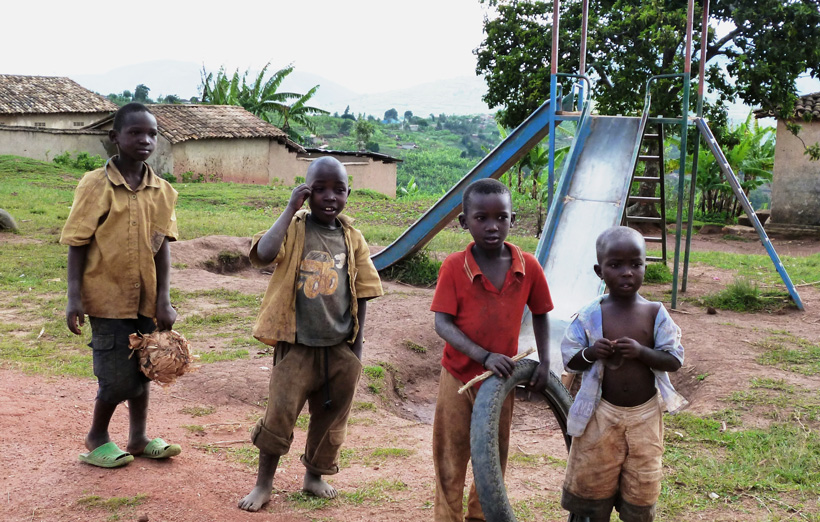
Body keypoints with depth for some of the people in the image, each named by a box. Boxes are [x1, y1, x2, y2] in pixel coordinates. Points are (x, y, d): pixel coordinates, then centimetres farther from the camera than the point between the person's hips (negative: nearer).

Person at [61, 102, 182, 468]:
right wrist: (74, 297, -13)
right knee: (117, 377, -1)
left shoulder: (162, 191, 2)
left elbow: (162, 247, 1)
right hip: (108, 296, -4)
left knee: (142, 368, 16)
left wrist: (164, 299, -4)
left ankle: (138, 438, 33)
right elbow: (77, 244, -8)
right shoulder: (95, 185, -9)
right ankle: (97, 438, 24)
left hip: (146, 297, 5)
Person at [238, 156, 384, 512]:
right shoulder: (293, 229, -7)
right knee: (279, 415, -1)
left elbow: (361, 296, 7)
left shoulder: (353, 239, 2)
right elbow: (263, 255, -28)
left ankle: (315, 476, 35)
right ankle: (263, 484, 17)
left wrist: (356, 348, 5)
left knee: (330, 419, 15)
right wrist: (291, 208, -23)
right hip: (297, 346, -3)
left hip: (340, 349, 3)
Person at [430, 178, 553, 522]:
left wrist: (544, 362, -3)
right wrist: (484, 356, -30)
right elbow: (442, 323, -19)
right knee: (451, 458, 10)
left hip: (501, 378, 2)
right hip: (459, 377, -2)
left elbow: (539, 314, 5)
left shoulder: (529, 267, -10)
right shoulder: (454, 267, -17)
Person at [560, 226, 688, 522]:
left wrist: (642, 352, -23)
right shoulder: (590, 317, -8)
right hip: (602, 415, 0)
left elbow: (675, 361, -6)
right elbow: (569, 361, -1)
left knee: (641, 490, 12)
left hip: (644, 416, 1)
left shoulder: (655, 314, -6)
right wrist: (590, 354, -22)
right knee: (593, 484, 10)